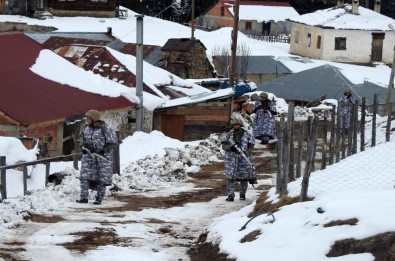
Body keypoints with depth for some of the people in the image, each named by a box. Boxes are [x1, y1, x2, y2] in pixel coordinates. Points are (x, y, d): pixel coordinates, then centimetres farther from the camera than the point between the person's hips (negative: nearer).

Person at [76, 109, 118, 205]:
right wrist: (84, 146, 8)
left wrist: (104, 150, -17)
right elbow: (83, 137, 25)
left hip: (102, 156, -5)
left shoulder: (105, 129, -14)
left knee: (101, 179, 3)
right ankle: (84, 197, -4)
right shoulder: (87, 128, 5)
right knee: (84, 176, -6)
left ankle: (99, 198, 14)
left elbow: (113, 142, -10)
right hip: (89, 156, 5)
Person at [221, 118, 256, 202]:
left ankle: (242, 194, 23)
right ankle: (230, 195, -5)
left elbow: (251, 146, 3)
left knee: (244, 177, 6)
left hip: (244, 158, 0)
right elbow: (224, 146, 2)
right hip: (231, 158, 0)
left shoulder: (247, 134, 4)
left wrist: (246, 153, -17)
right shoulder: (229, 135, 7)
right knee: (231, 177, -8)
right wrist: (230, 148, -20)